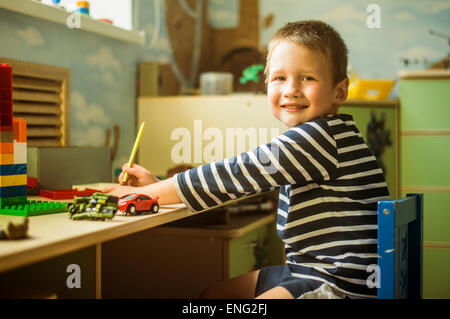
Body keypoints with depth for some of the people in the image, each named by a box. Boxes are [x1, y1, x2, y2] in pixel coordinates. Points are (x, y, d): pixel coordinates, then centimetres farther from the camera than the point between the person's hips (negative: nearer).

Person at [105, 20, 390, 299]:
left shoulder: (324, 136, -19)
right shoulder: (303, 144, 11)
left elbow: (239, 174, -21)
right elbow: (244, 180, 15)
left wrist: (143, 193, -13)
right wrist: (157, 186, 9)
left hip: (340, 286, -10)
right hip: (305, 271, 10)